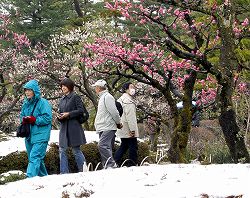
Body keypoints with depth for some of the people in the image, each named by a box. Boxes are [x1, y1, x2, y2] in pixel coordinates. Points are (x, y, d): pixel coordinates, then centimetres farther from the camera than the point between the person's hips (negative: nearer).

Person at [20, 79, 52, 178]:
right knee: (38, 159, 16)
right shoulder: (26, 103, 12)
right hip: (29, 135, 8)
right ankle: (44, 177, 29)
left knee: (34, 157, -18)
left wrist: (34, 120, -19)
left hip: (40, 136, -8)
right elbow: (22, 116, 21)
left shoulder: (43, 103, -10)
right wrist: (24, 119, -3)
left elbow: (47, 118, -15)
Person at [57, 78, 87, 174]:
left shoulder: (75, 97, -4)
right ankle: (64, 172, 4)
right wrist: (59, 116, -2)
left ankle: (83, 170, 7)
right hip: (64, 128, 7)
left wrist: (68, 114, -16)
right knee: (62, 150, 2)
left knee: (76, 150, -2)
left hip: (74, 127, -7)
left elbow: (81, 110, -11)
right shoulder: (62, 100, 16)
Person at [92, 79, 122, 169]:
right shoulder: (102, 97, 22)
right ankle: (106, 166, 8)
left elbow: (114, 112, -15)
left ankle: (111, 164, -21)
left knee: (102, 145, -21)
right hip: (102, 128, 10)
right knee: (106, 147, 8)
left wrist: (118, 123, -4)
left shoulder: (107, 97, -11)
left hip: (108, 128, -10)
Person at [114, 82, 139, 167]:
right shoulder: (128, 100, -14)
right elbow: (130, 116, -20)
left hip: (122, 130, 10)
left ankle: (115, 162, 11)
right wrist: (132, 129, -21)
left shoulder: (120, 100, 18)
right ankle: (132, 164, -5)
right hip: (128, 130, -10)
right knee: (133, 146, -5)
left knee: (123, 146, 17)